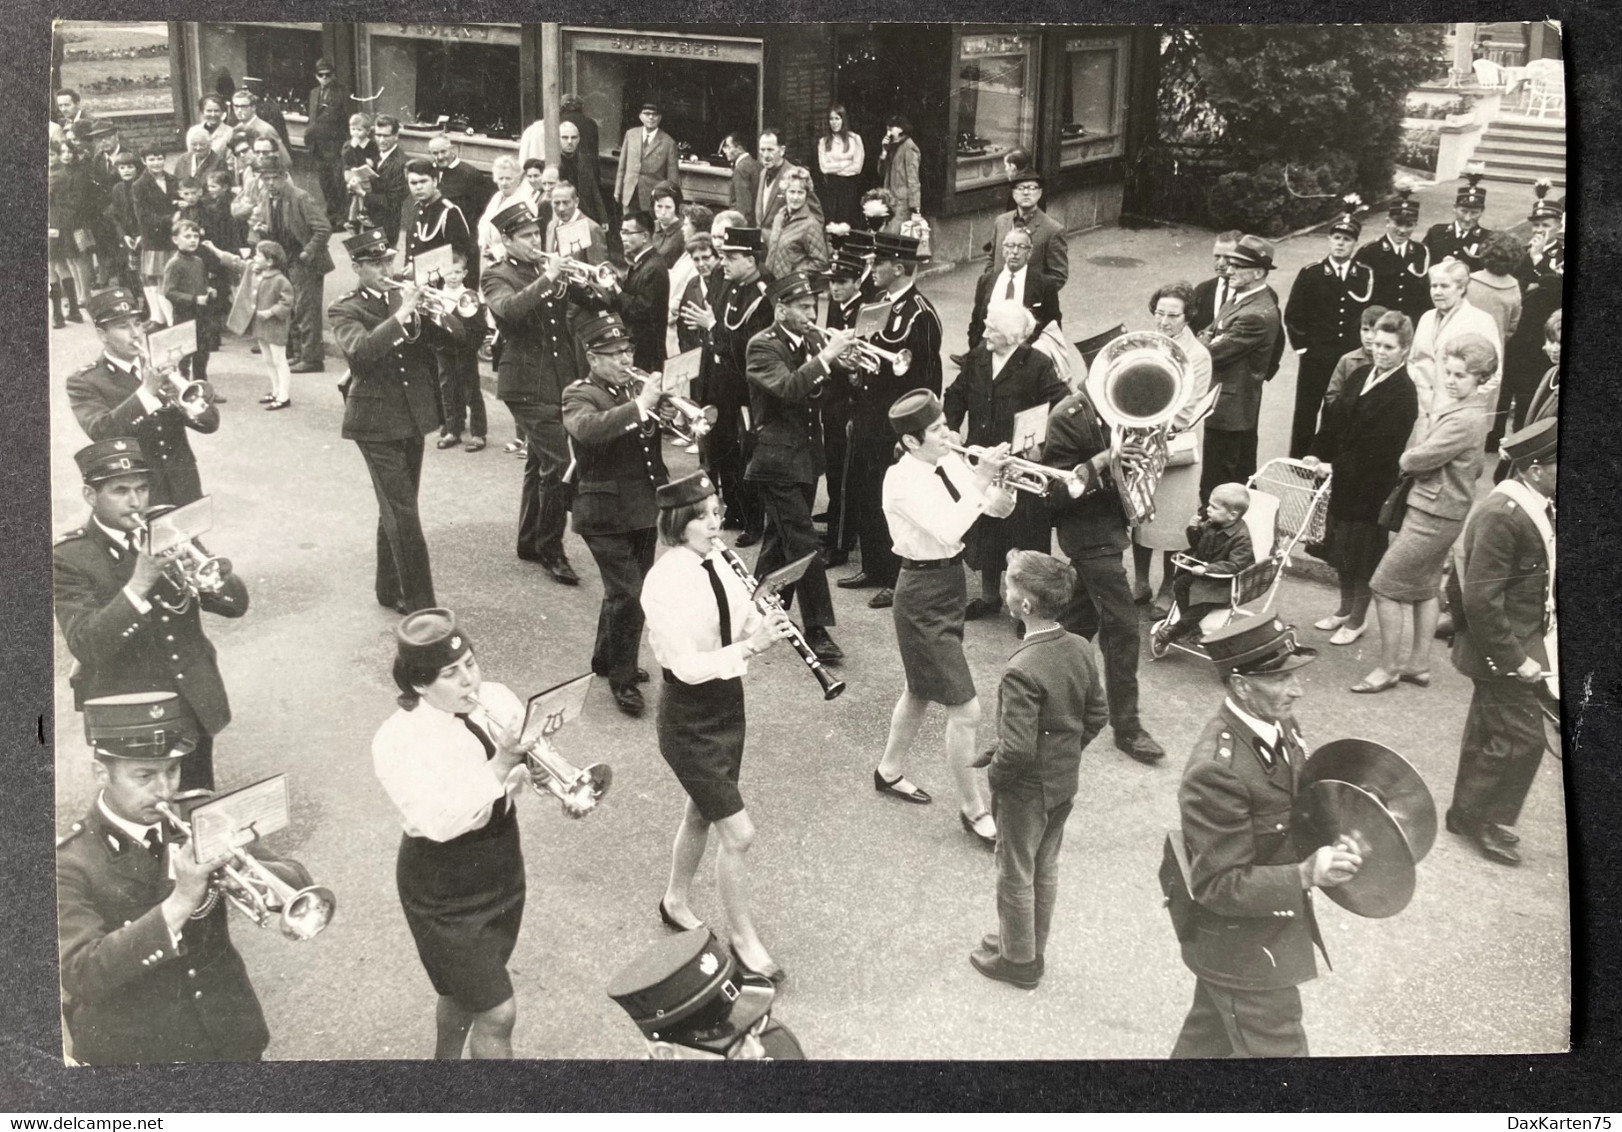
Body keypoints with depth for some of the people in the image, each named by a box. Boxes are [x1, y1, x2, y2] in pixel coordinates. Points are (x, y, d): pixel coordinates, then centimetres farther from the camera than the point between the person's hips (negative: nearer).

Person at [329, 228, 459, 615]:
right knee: (402, 512, -10)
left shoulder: (403, 297, 9)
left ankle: (390, 589, 30)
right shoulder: (344, 309, -5)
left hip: (413, 416, 5)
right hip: (376, 422, -5)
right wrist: (401, 314, -29)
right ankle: (421, 606, -9)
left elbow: (452, 333, 1)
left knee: (396, 508, 15)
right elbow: (360, 350, -25)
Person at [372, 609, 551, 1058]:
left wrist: (533, 764, -25)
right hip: (445, 891, -6)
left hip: (503, 871, 6)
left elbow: (518, 778, -2)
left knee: (464, 988, 26)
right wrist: (498, 766, -38)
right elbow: (441, 822, -32)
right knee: (497, 1012, -1)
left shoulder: (497, 699, -8)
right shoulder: (398, 741, -24)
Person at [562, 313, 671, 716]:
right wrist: (639, 406, -36)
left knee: (627, 589, 18)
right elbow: (588, 428, -33)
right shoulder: (579, 395, -11)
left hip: (644, 508, 7)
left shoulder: (635, 387, 10)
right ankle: (622, 679, 2)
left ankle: (606, 658, 37)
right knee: (627, 595, -11)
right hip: (606, 513, -7)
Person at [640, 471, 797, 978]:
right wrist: (750, 645, -36)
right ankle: (744, 938, 16)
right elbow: (687, 666, -27)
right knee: (739, 833, -3)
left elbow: (741, 630, 4)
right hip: (689, 721, -8)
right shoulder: (665, 582, -24)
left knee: (702, 814, 24)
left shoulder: (717, 563, -1)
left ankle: (676, 902, 47)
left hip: (726, 707, 8)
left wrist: (766, 624, -18)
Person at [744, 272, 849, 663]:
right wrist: (825, 357, -32)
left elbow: (822, 392, 5)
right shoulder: (762, 346, -13)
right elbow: (786, 388, -30)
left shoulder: (809, 342, 9)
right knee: (804, 543, -10)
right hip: (778, 460, -8)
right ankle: (816, 631, -8)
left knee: (781, 539, 18)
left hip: (806, 455, 8)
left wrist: (842, 360, -12)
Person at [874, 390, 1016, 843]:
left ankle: (889, 771, 45)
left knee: (922, 690, 25)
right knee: (965, 710, -6)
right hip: (923, 595, -9)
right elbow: (947, 530, -32)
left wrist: (1001, 487, -20)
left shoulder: (949, 462, 0)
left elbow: (996, 507, 0)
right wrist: (981, 478, -31)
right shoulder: (902, 480, -22)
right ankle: (973, 809, 10)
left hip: (950, 585, 9)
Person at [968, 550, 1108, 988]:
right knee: (1045, 868, 24)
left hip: (1026, 790, -7)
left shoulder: (1022, 671, -32)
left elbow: (1017, 749, -31)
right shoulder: (1080, 650, -8)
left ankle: (1019, 961, 31)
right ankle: (1032, 946, 42)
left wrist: (994, 774, -12)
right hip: (1066, 781, 7)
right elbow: (1097, 715, 5)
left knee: (1016, 875, 14)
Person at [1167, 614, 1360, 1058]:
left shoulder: (1280, 724, -6)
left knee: (1212, 1032, 28)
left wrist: (1329, 841, -5)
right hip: (1243, 946, -8)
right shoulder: (1216, 770, -34)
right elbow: (1220, 886, -29)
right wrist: (1306, 875, -37)